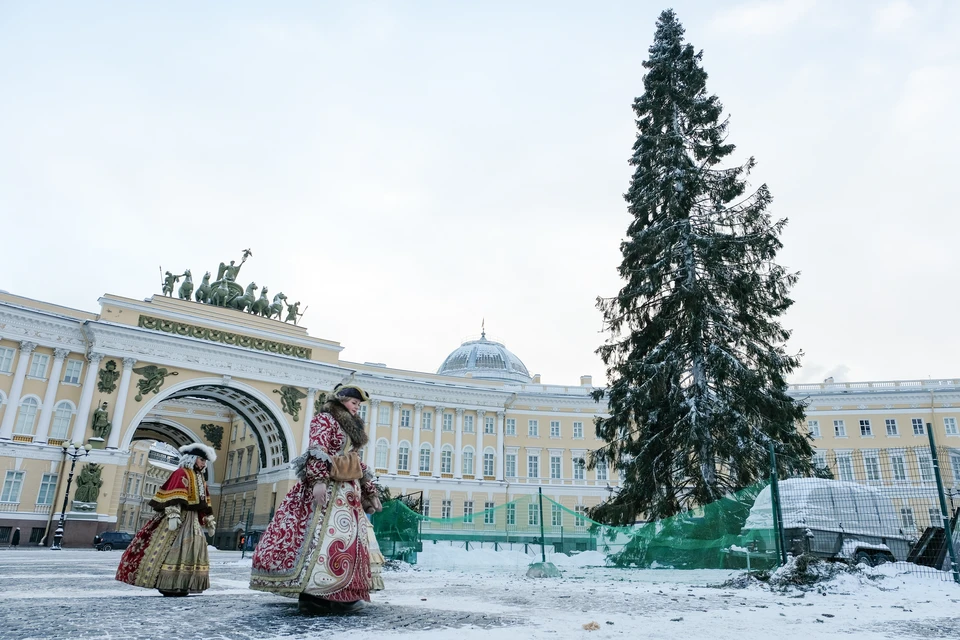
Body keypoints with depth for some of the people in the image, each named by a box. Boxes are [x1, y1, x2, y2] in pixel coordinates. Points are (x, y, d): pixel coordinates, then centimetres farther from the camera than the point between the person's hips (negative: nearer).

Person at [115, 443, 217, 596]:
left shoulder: (201, 479, 19)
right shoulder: (181, 473, -8)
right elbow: (174, 496, -20)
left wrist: (209, 521, 21)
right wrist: (173, 514, -31)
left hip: (193, 520, 9)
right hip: (179, 517, -9)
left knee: (191, 550, 6)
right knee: (172, 549, -9)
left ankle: (180, 584, 9)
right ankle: (167, 584, -5)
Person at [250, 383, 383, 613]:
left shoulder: (352, 428, 24)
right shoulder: (325, 419, -1)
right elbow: (317, 450, -15)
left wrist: (370, 492, 22)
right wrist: (318, 479, -29)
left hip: (348, 491, 9)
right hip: (327, 488, -9)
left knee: (348, 541, 3)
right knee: (322, 536, -15)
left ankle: (339, 596, 5)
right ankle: (312, 596, -14)